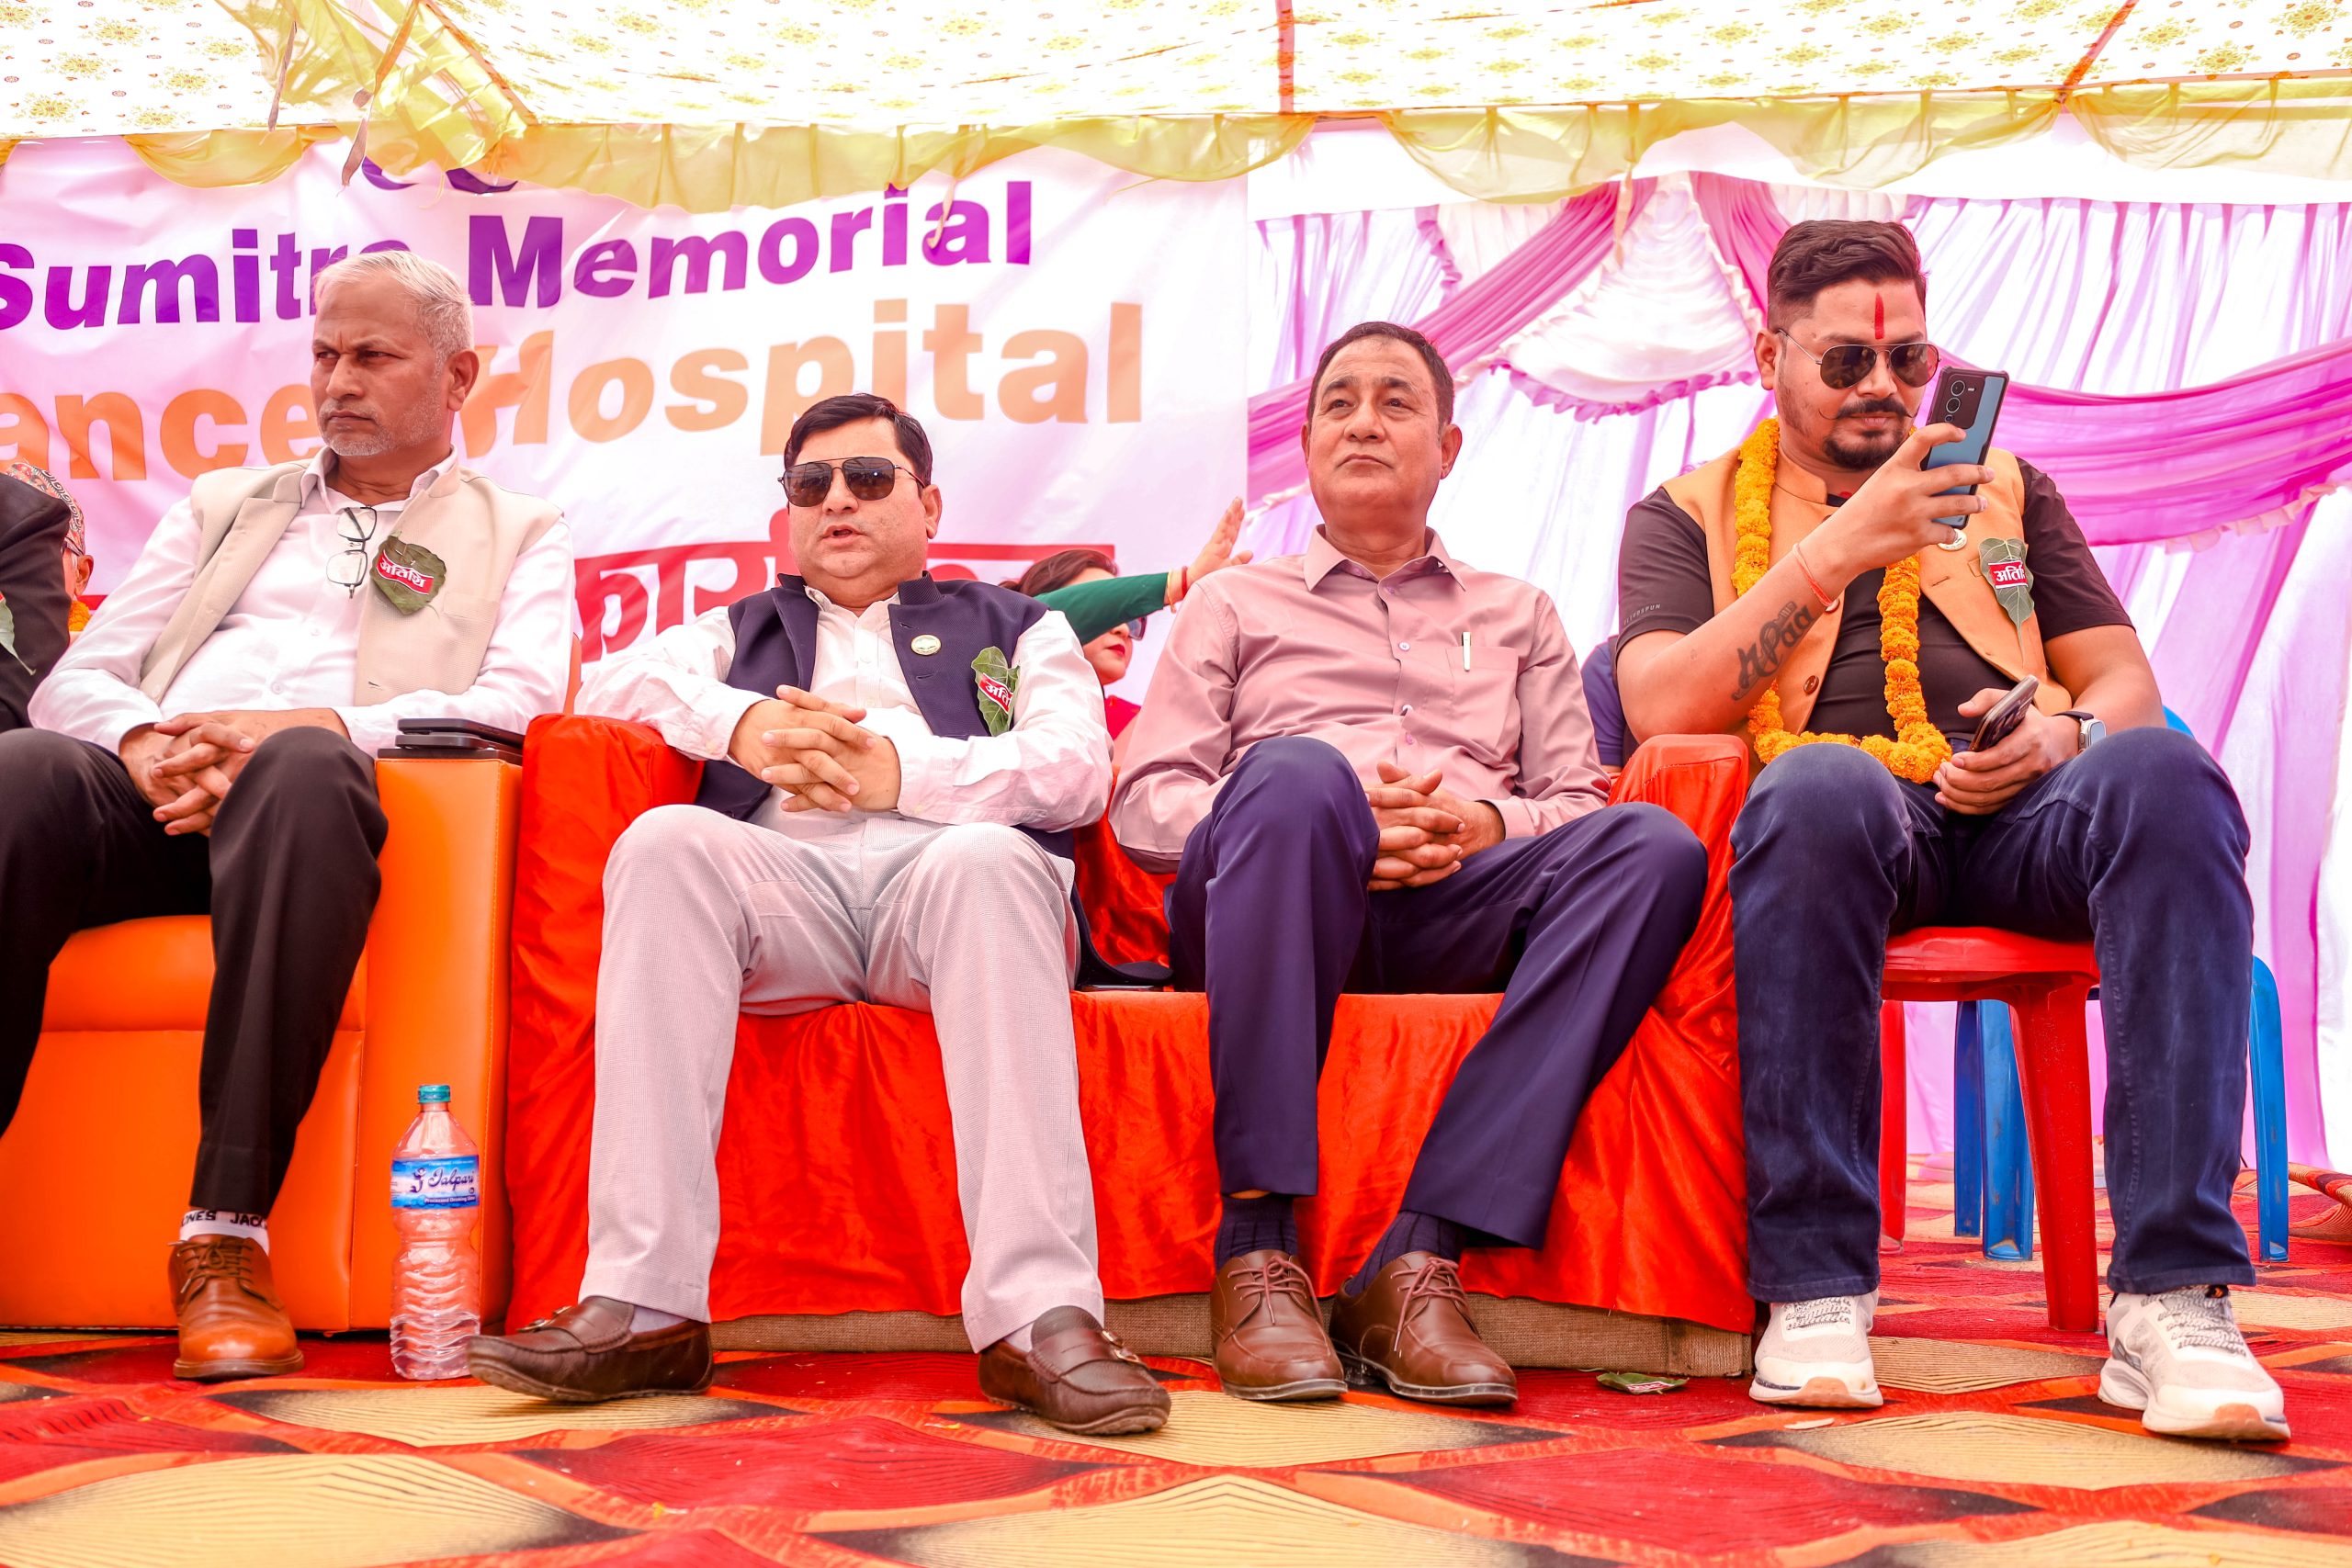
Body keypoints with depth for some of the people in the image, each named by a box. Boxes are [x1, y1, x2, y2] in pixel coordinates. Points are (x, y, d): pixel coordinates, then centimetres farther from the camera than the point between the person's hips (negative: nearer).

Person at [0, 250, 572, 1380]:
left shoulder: (519, 537, 21)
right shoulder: (224, 507, 32)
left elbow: (516, 702, 0)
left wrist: (303, 725, -14)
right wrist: (147, 745, -6)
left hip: (310, 796, -3)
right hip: (157, 803, 3)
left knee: (306, 766, -39)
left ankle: (228, 1227, -39)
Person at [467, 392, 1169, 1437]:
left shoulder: (1014, 628, 28)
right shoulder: (742, 631, 36)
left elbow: (1077, 768, 8)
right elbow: (609, 685, 15)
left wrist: (900, 768, -6)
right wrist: (741, 724, -4)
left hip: (944, 873, -1)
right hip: (783, 886, 2)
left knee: (987, 856, -37)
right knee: (665, 841, -32)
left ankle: (1040, 1314, -46)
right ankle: (642, 1304, -37)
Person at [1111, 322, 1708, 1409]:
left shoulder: (1517, 616, 32)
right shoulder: (1236, 603, 27)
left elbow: (1579, 799, 19)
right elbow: (1144, 800, 13)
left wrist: (1487, 821, -6)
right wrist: (1325, 821, -7)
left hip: (1459, 908, 2)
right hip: (1257, 903, -1)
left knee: (1653, 847, -30)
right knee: (1295, 773, -38)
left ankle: (1420, 1259, -36)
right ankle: (1257, 1254, -38)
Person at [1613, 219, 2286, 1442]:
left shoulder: (2006, 491, 29)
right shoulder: (1690, 513, 19)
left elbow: (2126, 684, 21)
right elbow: (1659, 707, 0)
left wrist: (2065, 736, -4)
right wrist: (1836, 550, -8)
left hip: (2022, 816, 3)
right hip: (1843, 821, -2)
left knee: (2163, 772, -33)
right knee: (1818, 788, -40)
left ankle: (2173, 1294, -36)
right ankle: (1813, 1290, -33)